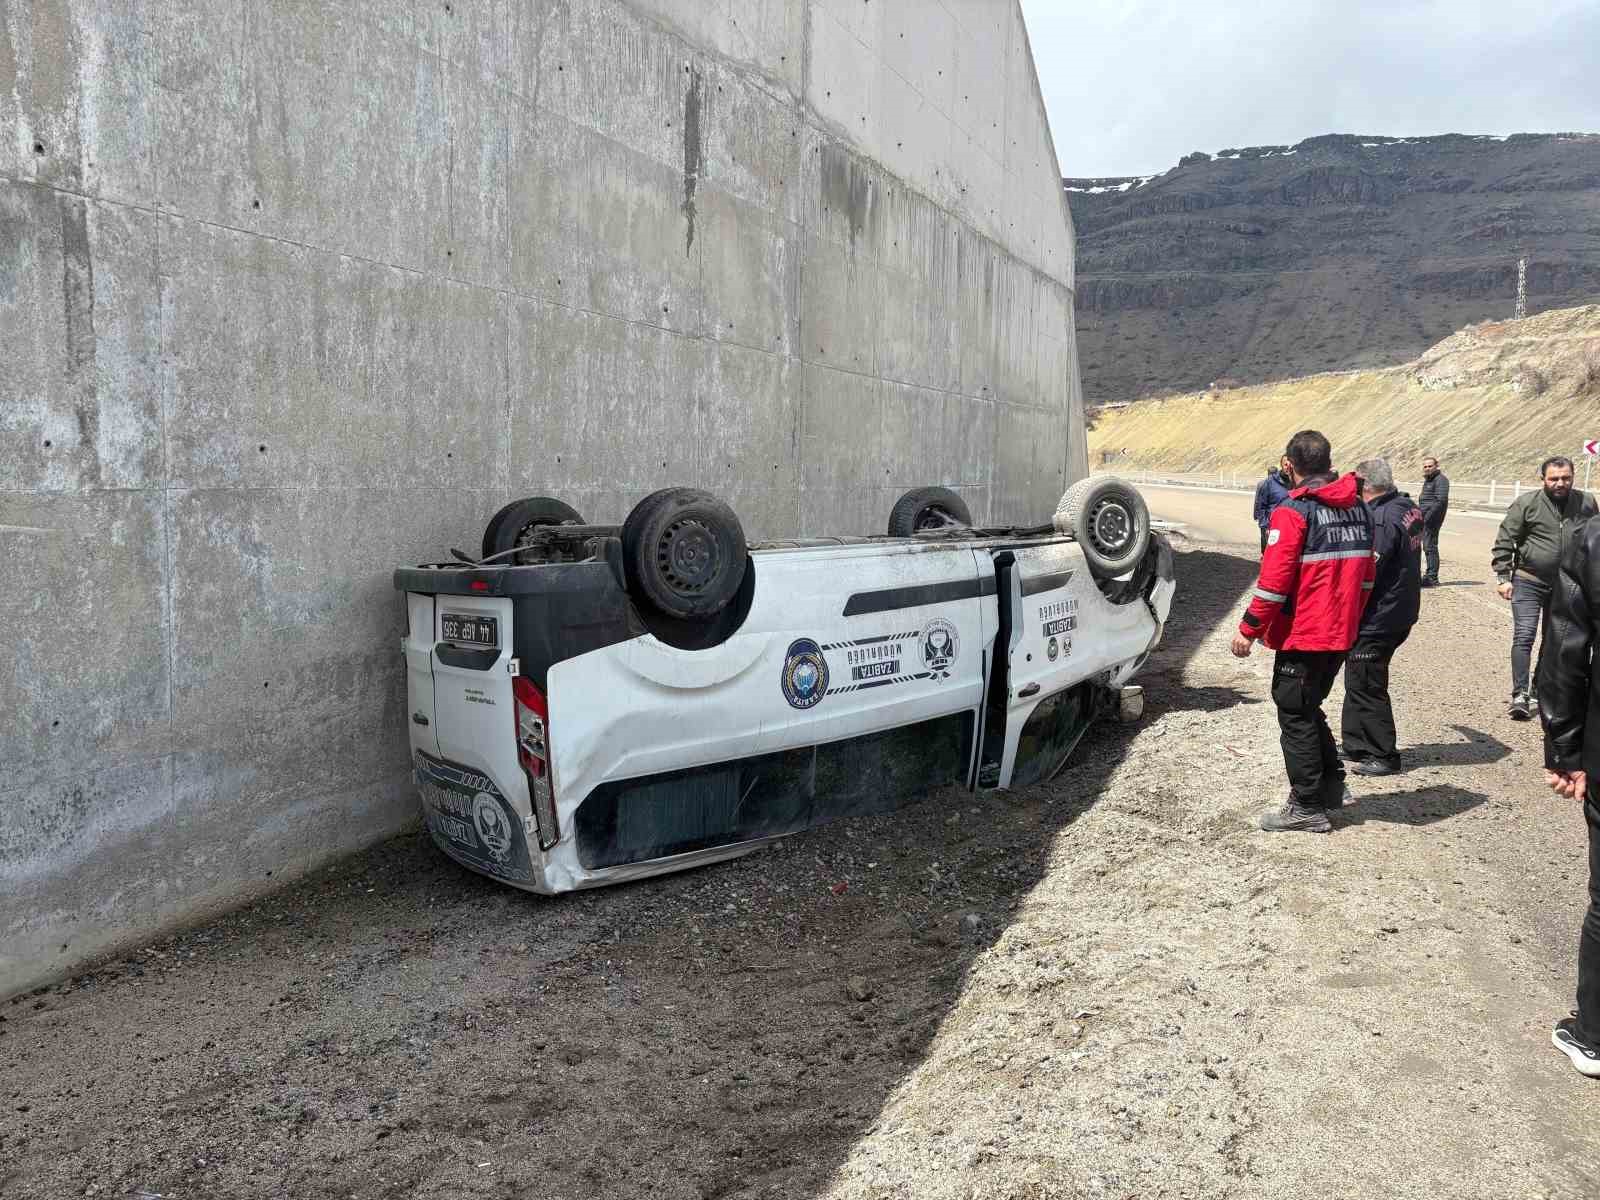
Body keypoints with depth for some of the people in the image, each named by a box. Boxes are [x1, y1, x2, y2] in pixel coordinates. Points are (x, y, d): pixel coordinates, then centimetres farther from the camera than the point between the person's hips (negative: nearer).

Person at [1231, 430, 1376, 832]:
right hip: (1342, 635, 8)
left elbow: (1274, 580, -20)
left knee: (1296, 716, 3)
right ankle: (1332, 784, 27)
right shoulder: (1358, 508, 8)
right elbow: (1366, 574, 15)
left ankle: (1308, 807, 8)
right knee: (1309, 709, 23)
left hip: (1302, 636, -8)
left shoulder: (1293, 511, -16)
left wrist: (1249, 629, -12)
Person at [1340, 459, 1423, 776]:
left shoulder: (1381, 519, -23)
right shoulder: (1410, 507, 7)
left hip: (1377, 617, -10)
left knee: (1365, 686, 2)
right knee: (1359, 680, 20)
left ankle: (1384, 756, 11)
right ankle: (1356, 744, 30)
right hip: (1402, 612, 10)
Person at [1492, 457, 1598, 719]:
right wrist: (1504, 578, -12)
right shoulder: (1526, 504, -9)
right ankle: (1520, 695, -12)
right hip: (1529, 582, -4)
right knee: (1524, 637, -12)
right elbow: (1504, 542, -7)